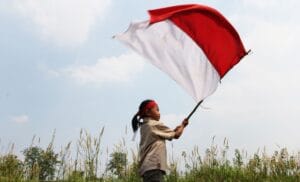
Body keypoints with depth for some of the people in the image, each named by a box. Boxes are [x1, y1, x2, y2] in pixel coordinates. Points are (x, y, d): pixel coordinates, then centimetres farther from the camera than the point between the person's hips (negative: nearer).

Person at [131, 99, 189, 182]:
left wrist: (179, 127, 16)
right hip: (153, 166, -10)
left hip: (147, 166, 10)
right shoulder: (156, 125, -5)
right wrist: (182, 125, 21)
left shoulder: (144, 126, 20)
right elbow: (176, 135, 4)